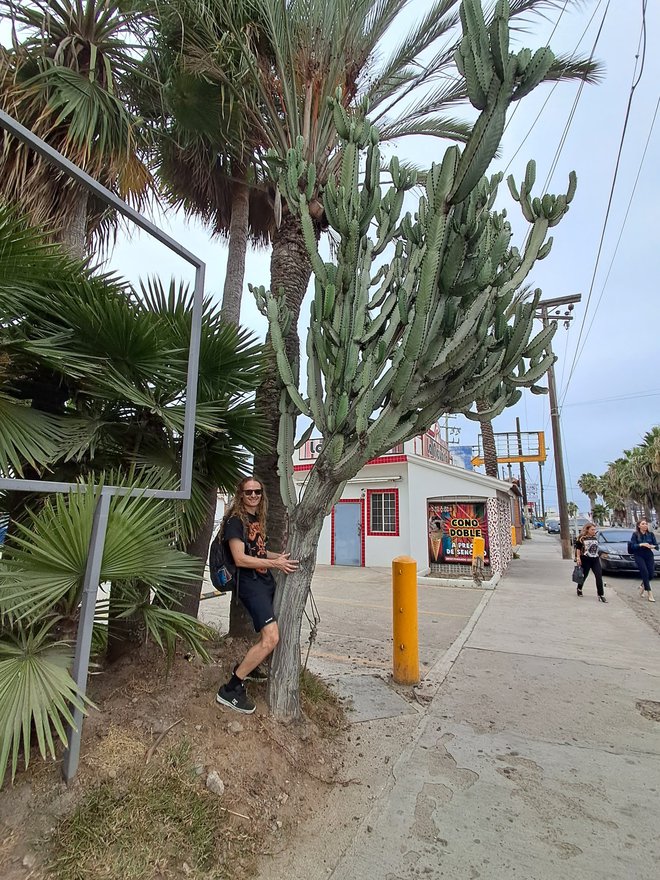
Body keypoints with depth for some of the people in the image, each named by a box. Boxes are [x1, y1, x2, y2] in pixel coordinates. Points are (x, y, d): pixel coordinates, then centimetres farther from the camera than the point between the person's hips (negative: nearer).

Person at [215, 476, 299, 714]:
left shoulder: (258, 519, 11)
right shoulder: (235, 520, -13)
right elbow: (240, 559, -19)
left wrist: (281, 556, 5)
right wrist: (275, 564, -19)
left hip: (266, 581, 9)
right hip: (250, 582, -9)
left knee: (272, 634, 18)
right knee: (270, 638, -17)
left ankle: (244, 667, 37)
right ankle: (230, 690, -4)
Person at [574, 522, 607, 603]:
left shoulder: (595, 538, 12)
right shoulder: (581, 538, -6)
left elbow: (596, 549, 21)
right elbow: (578, 548, -6)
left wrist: (598, 557, 21)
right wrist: (578, 558, -14)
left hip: (595, 560, 5)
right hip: (585, 560, -5)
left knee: (599, 576, -8)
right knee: (584, 575, 9)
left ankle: (601, 595, -5)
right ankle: (579, 589, 33)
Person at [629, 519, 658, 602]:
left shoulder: (651, 534, 3)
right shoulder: (635, 534, -4)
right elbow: (632, 546, -10)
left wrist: (652, 546, -21)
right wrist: (641, 544, -25)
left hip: (649, 556, 3)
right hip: (639, 556, -3)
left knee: (651, 574, 1)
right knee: (645, 573, -10)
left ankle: (642, 587, 31)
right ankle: (649, 594, -3)